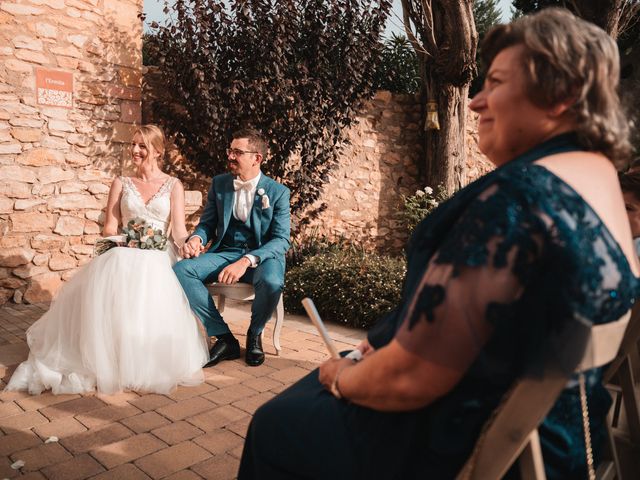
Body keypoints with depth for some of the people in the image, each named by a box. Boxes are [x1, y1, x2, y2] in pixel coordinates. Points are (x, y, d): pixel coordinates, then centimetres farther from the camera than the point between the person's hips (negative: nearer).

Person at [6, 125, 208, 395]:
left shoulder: (173, 185, 12)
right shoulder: (121, 184, 17)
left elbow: (179, 230, -1)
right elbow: (109, 229, 9)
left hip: (158, 257, -1)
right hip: (124, 255, 2)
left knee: (151, 296, -37)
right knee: (105, 286, -34)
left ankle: (146, 364, -17)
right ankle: (103, 360, -18)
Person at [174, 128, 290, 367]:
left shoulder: (278, 192, -4)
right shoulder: (219, 183, 7)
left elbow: (281, 240, -11)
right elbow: (207, 222, 13)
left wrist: (247, 261, -28)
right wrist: (196, 238, -14)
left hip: (262, 254, -3)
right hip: (225, 252, 4)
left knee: (272, 282, -38)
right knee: (181, 270, -23)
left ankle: (255, 334, -3)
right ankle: (224, 338, -14)